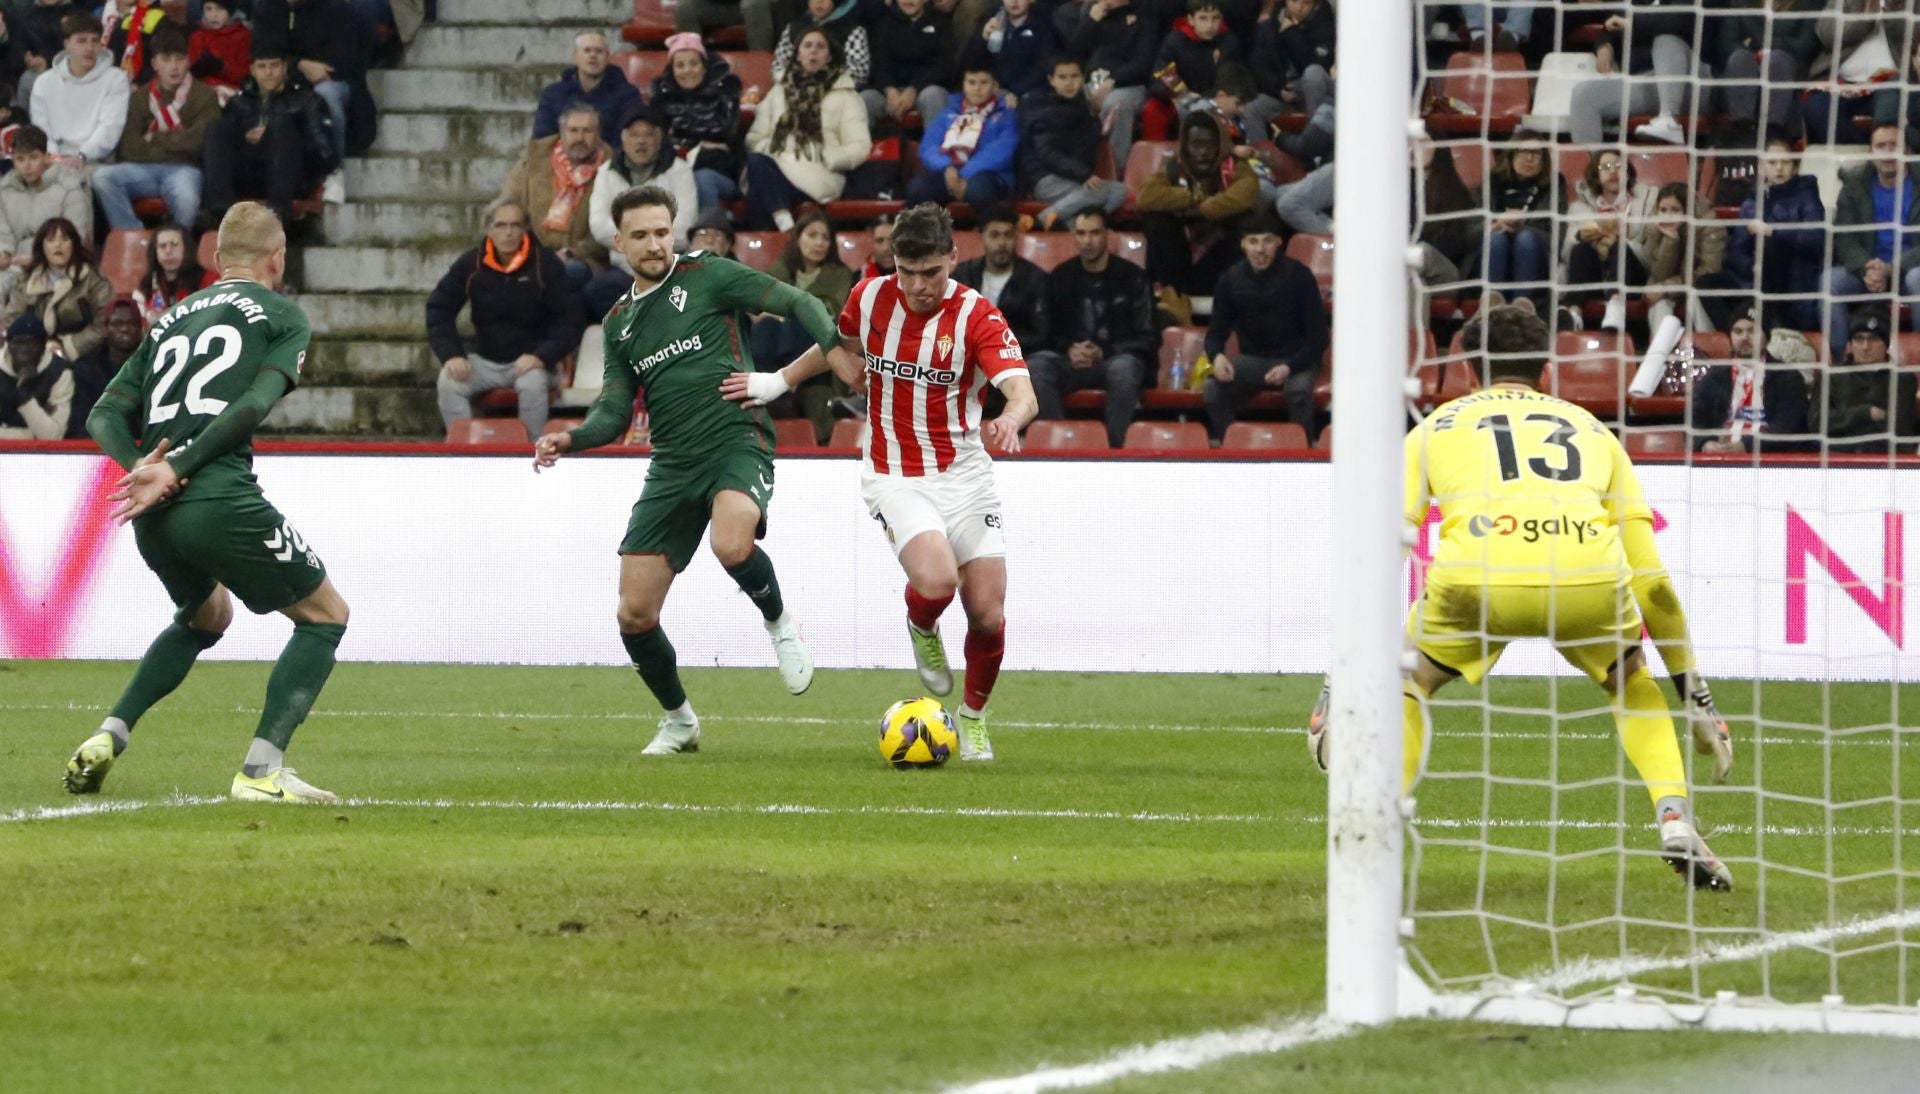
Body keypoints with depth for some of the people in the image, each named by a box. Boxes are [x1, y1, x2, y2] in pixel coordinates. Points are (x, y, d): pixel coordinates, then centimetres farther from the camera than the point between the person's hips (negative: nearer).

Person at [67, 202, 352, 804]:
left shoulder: (171, 320, 24)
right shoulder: (280, 313, 7)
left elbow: (105, 415, 14)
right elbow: (253, 404, -10)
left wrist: (138, 466, -4)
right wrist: (175, 470, -13)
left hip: (152, 513, 7)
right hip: (220, 500, -7)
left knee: (206, 615, 34)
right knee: (325, 615, 10)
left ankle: (108, 737, 18)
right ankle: (261, 770, -5)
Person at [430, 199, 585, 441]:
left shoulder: (546, 264, -8)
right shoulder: (470, 265, -1)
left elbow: (571, 320, -7)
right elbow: (438, 309, 4)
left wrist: (542, 356, -21)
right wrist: (452, 355, -11)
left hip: (530, 361, -3)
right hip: (485, 362, 3)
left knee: (533, 384, -36)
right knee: (448, 383, -24)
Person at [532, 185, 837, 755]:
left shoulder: (706, 276, 2)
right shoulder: (620, 322, 18)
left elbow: (794, 302, -4)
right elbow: (615, 412, 15)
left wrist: (834, 345, -21)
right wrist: (571, 439, -5)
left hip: (737, 440, -6)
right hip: (672, 465, 6)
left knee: (731, 545, -38)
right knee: (634, 615, 0)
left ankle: (779, 623, -6)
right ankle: (678, 720, 23)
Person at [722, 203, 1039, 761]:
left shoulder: (977, 317, -13)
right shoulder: (870, 297, -4)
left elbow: (1023, 392, -27)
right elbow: (839, 343, 21)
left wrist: (1010, 419, -49)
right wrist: (777, 382, 21)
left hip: (963, 475, 0)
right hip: (895, 478, 0)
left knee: (988, 612, -3)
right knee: (935, 581, -27)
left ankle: (974, 716, 25)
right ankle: (921, 630, 11)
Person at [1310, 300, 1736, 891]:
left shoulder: (1435, 427, 29)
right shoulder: (1591, 428, 32)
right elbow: (1652, 580, 31)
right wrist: (1695, 694, 38)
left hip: (1477, 574, -1)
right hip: (1589, 575, 1)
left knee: (1408, 683, 28)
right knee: (1633, 684, 32)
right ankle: (1677, 827, 16)